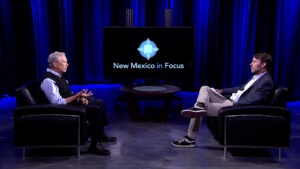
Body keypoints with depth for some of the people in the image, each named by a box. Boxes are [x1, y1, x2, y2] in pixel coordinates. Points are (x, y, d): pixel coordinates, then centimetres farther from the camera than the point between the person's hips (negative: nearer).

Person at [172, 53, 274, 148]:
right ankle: (200, 106, -24)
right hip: (230, 101, 10)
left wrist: (234, 104, -27)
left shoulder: (266, 82, -12)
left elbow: (255, 101, -23)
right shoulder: (256, 77, 18)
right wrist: (222, 91, 22)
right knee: (205, 89, 0)